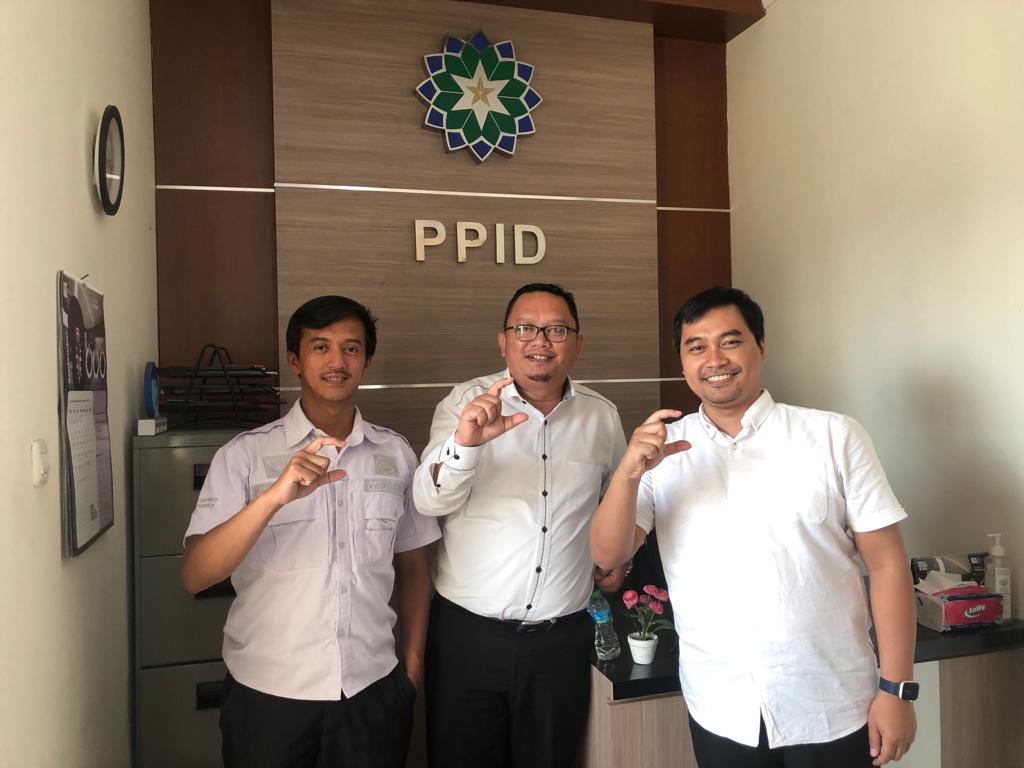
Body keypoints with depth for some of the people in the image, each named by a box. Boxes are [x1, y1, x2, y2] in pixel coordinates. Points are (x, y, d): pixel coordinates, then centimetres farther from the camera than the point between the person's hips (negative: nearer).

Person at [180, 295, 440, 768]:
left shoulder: (396, 454, 0)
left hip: (373, 689, 2)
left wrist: (413, 663, 5)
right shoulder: (245, 455, -8)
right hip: (268, 693, -2)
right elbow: (195, 577, -15)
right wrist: (274, 497, -27)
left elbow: (412, 567, 8)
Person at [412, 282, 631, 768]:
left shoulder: (602, 415, 3)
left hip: (561, 640, 2)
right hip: (468, 632, -2)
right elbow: (430, 501, -19)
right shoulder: (466, 403, -7)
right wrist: (464, 442, -36)